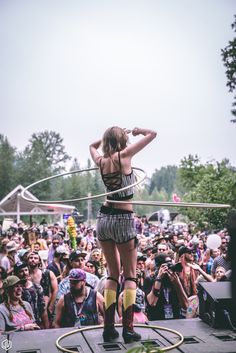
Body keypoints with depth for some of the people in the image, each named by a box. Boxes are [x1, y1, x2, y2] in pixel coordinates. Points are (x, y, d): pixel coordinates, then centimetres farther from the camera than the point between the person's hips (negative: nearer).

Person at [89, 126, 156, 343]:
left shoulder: (101, 160, 7)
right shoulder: (124, 155, -7)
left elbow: (92, 145, 31)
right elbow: (152, 134, -1)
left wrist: (110, 136, 27)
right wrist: (137, 130, 16)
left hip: (104, 217, 5)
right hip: (124, 219, -5)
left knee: (113, 274, 14)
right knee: (130, 275, 6)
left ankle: (109, 327, 14)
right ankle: (128, 329, 3)